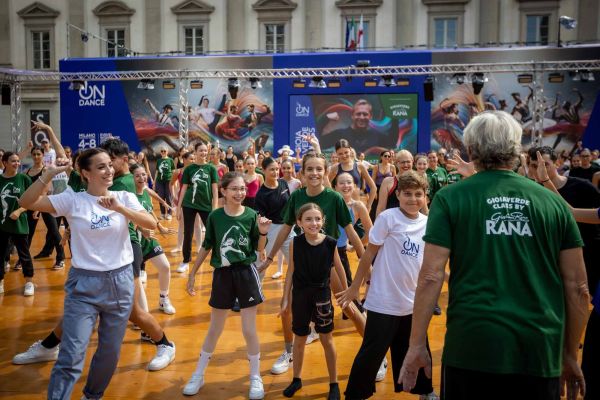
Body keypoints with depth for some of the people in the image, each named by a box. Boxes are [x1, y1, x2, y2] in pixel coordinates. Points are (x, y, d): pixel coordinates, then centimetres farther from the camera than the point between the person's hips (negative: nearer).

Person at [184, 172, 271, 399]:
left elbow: (259, 249, 0)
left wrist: (263, 233, -19)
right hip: (222, 275, 1)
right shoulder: (214, 216, -5)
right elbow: (206, 247, 5)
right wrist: (192, 274, 8)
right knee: (214, 329, 14)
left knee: (249, 330, 4)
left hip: (246, 274, -1)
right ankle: (198, 375, 32)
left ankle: (255, 377, 24)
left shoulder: (251, 215, -7)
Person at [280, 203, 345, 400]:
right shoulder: (295, 243, -11)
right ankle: (296, 379, 35)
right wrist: (286, 298, 1)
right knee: (299, 339, 16)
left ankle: (334, 383, 26)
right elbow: (291, 271, -2)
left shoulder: (330, 243, -13)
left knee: (327, 340, 10)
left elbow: (339, 270, -1)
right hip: (300, 295, 1)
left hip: (322, 295, -1)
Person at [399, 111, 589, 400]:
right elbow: (577, 286, 6)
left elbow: (431, 277, -8)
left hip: (472, 345, -2)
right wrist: (570, 354, 16)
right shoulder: (553, 201, 5)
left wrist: (417, 345, 0)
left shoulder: (450, 198, -3)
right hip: (540, 349, 2)